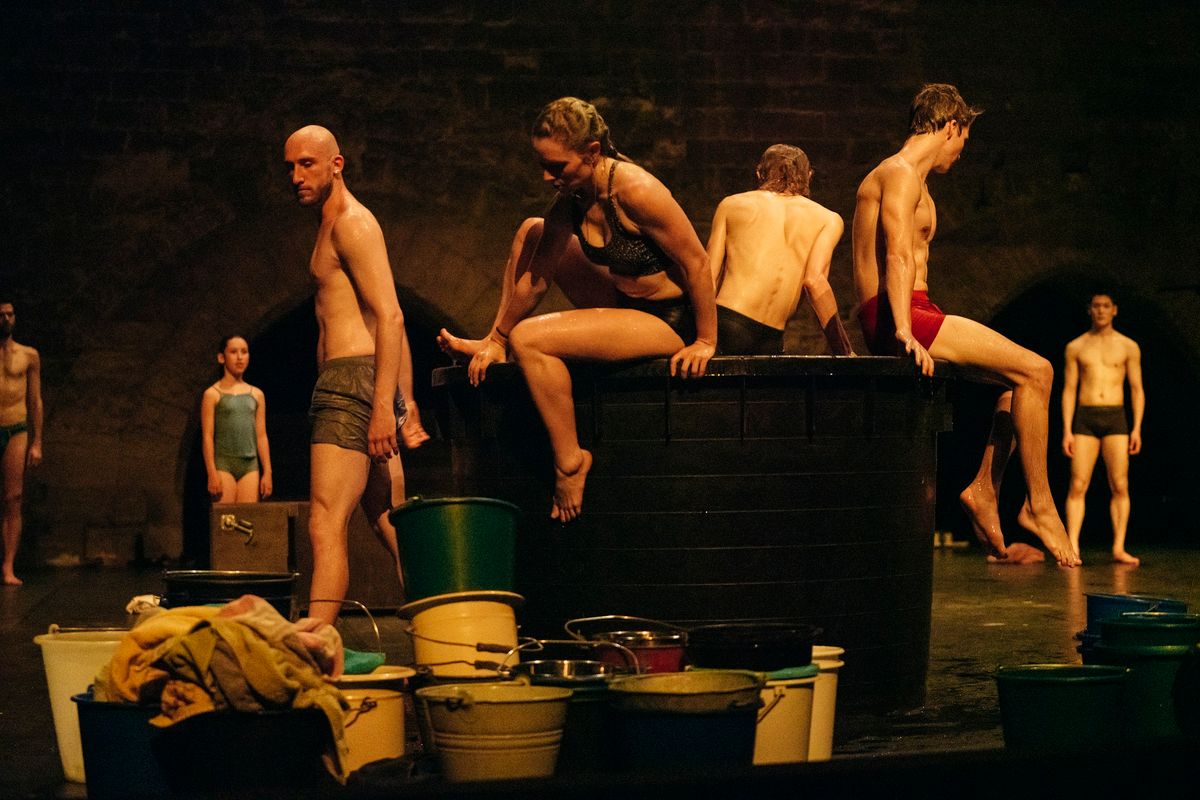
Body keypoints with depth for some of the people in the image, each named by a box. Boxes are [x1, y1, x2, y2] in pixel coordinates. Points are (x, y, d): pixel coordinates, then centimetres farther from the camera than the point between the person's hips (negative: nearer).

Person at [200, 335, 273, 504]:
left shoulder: (256, 395, 14)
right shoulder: (213, 394, 3)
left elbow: (261, 436, 15)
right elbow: (207, 436, -1)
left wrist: (267, 472, 9)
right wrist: (212, 473, -9)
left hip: (250, 465, 3)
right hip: (223, 464, -3)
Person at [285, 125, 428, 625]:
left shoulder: (351, 223, -6)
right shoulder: (335, 228, 24)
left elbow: (389, 317, -17)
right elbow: (390, 324, 24)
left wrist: (383, 407, -24)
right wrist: (406, 405, 21)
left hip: (351, 380, -11)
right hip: (356, 386, 11)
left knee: (326, 522, -19)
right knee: (393, 527, 9)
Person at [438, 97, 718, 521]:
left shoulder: (633, 190, -27)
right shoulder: (569, 201, -2)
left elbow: (696, 262, -22)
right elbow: (535, 277, 5)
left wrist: (705, 341, -17)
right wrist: (497, 339, 5)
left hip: (669, 323, -9)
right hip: (624, 303, 9)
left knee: (529, 339, -22)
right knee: (532, 233, 15)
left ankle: (570, 460, -10)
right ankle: (494, 342, 24)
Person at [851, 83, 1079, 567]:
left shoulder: (912, 181, 26)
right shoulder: (899, 174, -7)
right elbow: (897, 255, -20)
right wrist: (904, 331, -31)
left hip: (912, 317, 11)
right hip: (900, 316, -11)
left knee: (1024, 374, 15)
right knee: (1035, 371, -15)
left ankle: (985, 488, 9)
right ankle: (1038, 505, -11)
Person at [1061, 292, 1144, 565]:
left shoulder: (1128, 347, 8)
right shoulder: (1076, 347, 9)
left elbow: (1137, 390, 8)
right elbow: (1069, 390, 7)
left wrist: (1137, 428, -3)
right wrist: (1067, 430, -2)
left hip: (1115, 420, 0)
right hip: (1084, 420, 0)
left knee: (1120, 487, -6)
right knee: (1078, 486, -8)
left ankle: (1119, 548, -4)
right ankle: (1072, 548, -12)